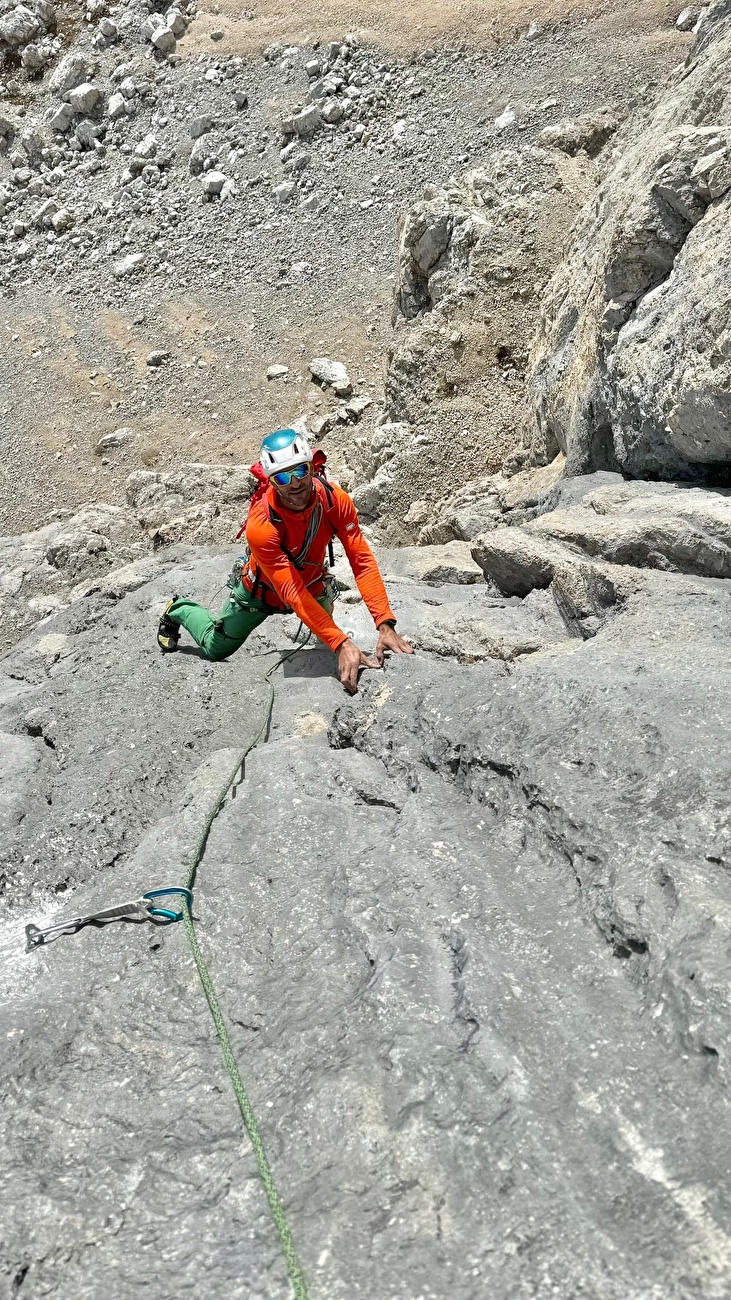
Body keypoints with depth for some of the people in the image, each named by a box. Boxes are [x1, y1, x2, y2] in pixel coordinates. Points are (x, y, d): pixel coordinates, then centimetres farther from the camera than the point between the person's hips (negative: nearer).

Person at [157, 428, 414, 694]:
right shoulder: (260, 525, -41)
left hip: (312, 584, 3)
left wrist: (385, 624, -44)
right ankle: (180, 609, 43)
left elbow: (363, 561, -32)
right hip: (261, 591, -3)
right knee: (216, 650, 14)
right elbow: (293, 593, -44)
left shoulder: (335, 500, -31)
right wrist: (342, 644, -53)